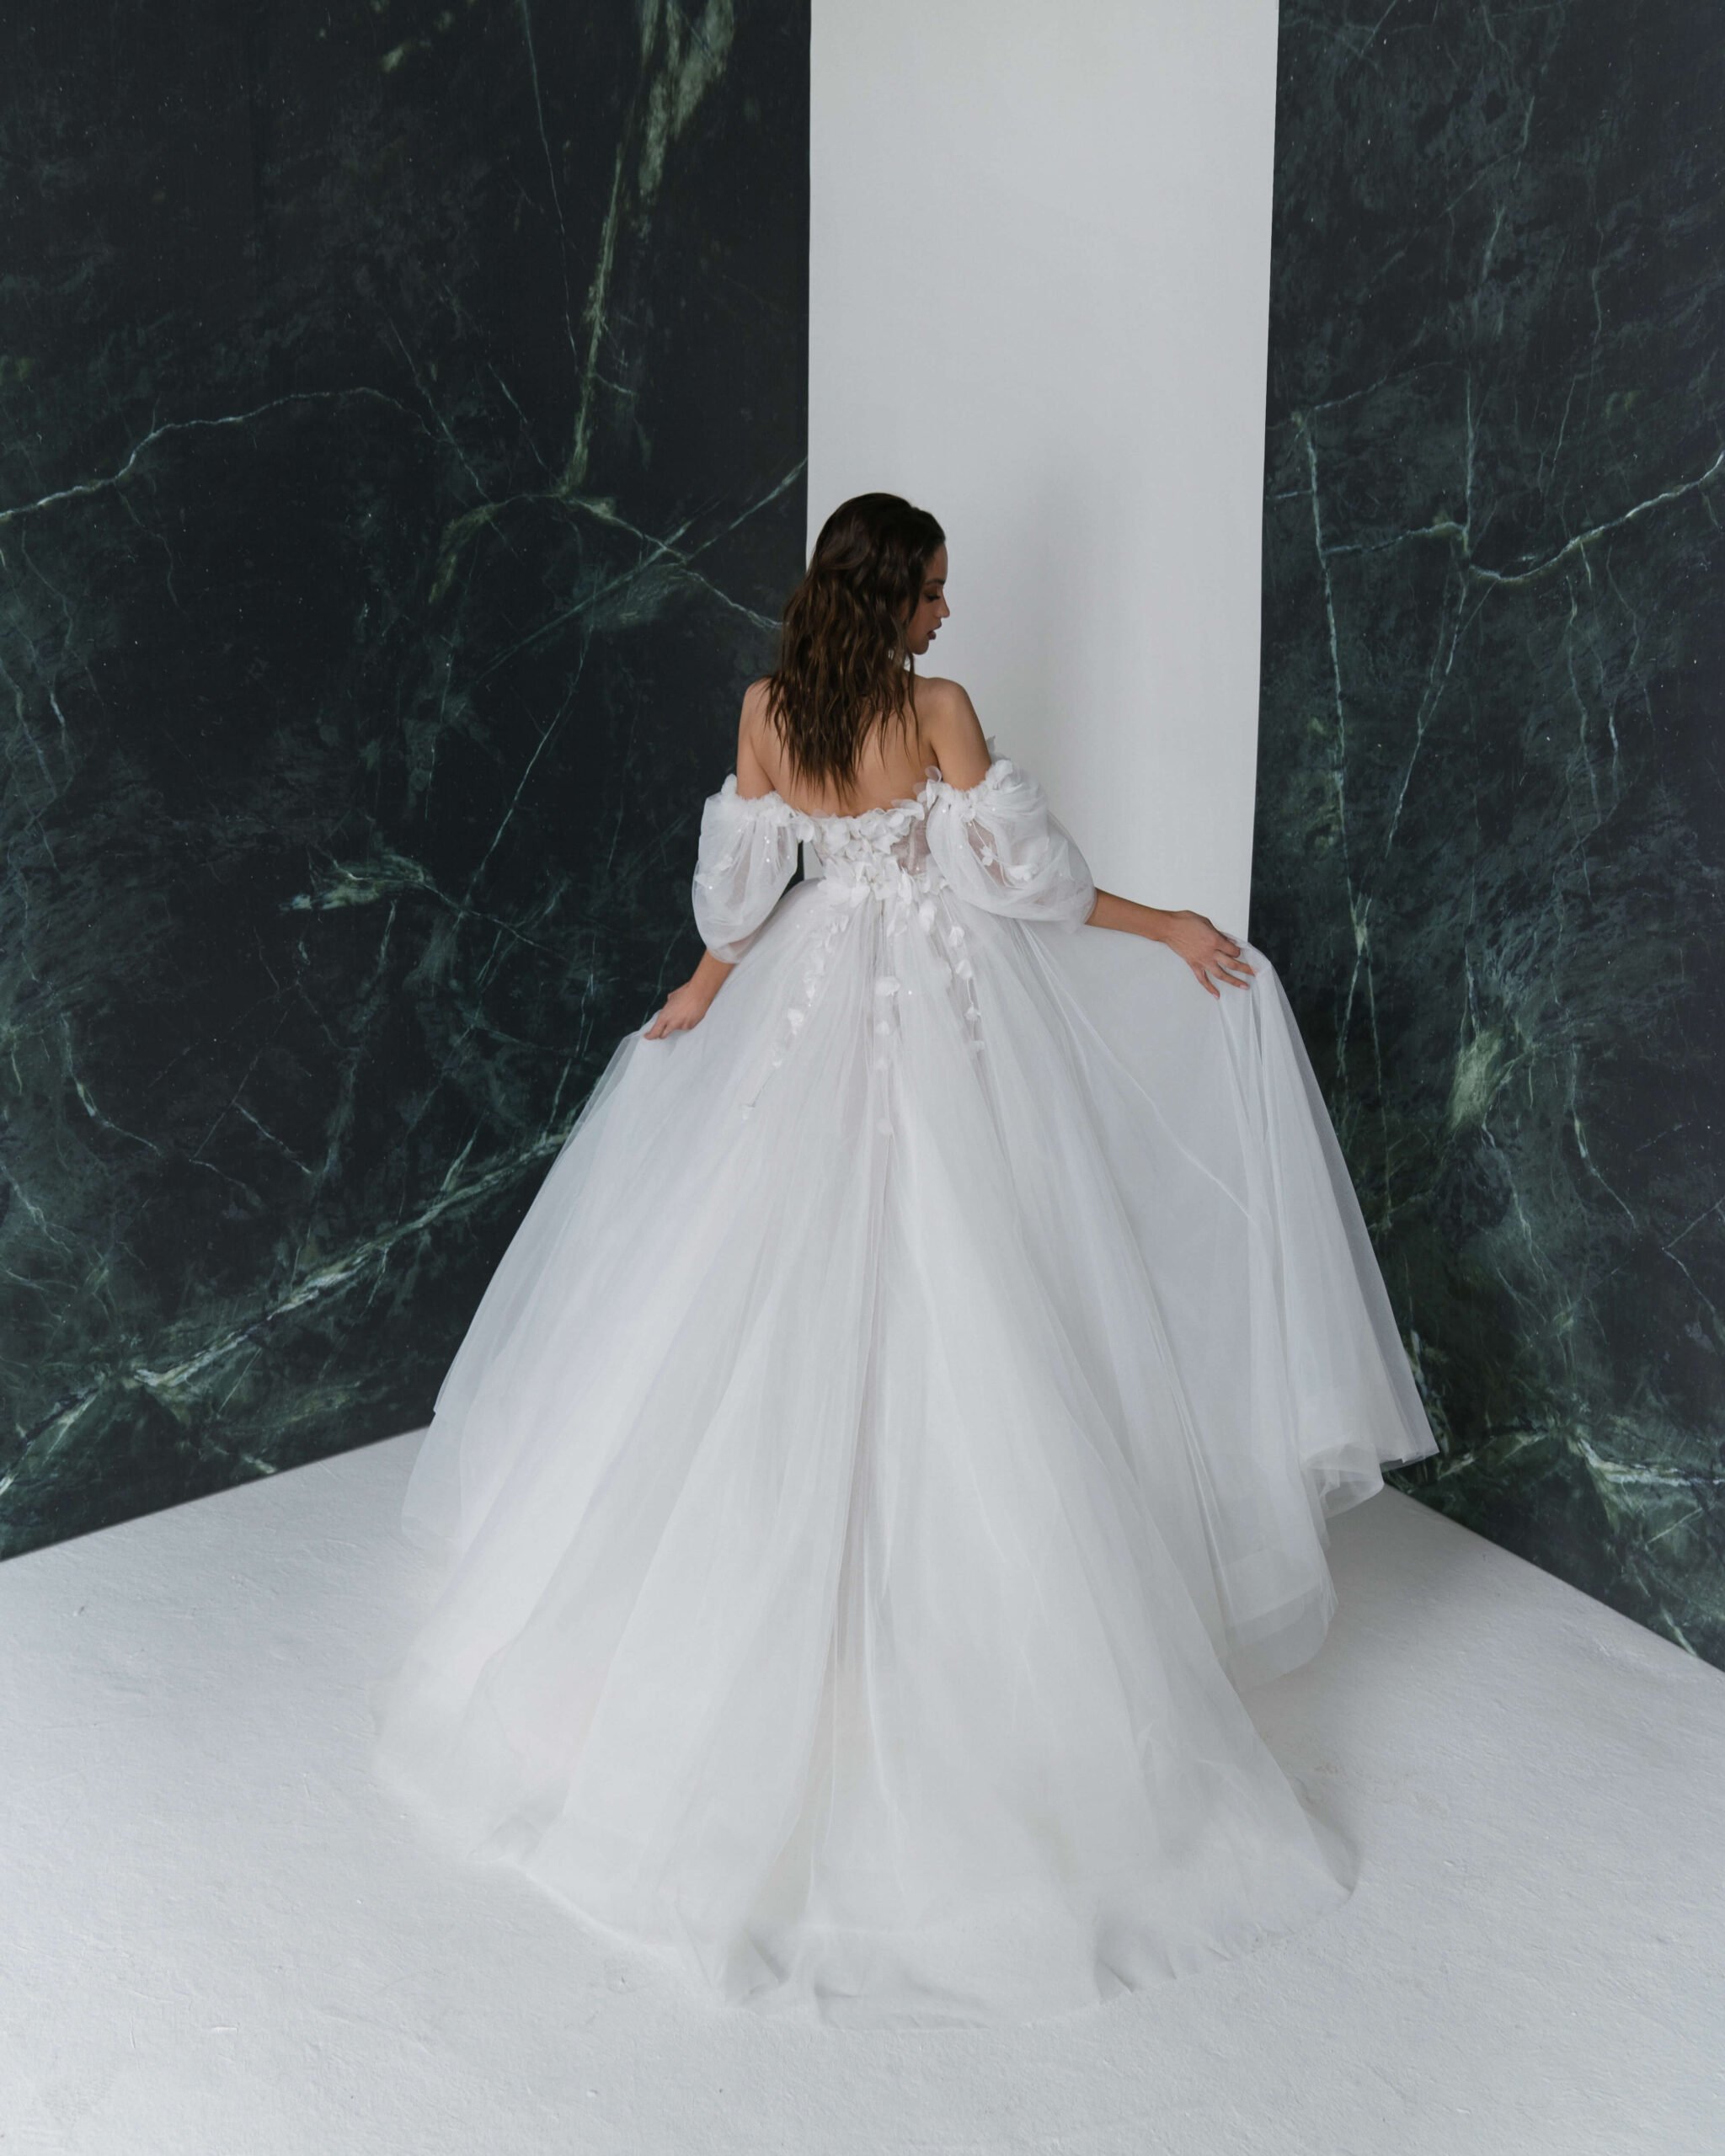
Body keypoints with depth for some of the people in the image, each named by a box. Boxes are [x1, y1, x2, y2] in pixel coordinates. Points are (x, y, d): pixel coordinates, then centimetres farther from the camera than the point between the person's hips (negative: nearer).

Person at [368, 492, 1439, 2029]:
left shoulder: (769, 708, 0)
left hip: (810, 1010, 5)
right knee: (948, 1331, 2)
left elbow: (743, 878, 5)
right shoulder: (940, 711, -11)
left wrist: (704, 988, 22)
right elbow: (1020, 876, -11)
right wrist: (1165, 927, 0)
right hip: (943, 1009, -4)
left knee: (782, 1307, 14)